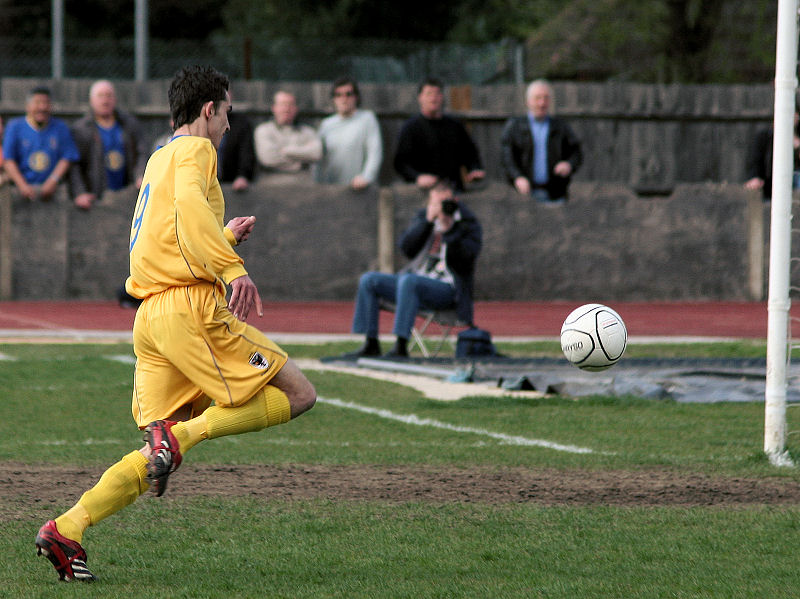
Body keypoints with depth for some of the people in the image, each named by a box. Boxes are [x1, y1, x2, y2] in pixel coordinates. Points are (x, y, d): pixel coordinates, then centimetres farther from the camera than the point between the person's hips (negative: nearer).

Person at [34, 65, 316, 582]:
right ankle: (184, 432, -19)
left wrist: (225, 237, 41)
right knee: (298, 395, -5)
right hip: (191, 307, -9)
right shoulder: (195, 149, 0)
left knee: (157, 460, 6)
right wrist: (233, 267, -30)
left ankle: (66, 530, -8)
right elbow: (189, 204, -23)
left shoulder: (159, 159, 28)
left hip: (150, 316, 9)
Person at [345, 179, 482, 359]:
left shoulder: (469, 223, 1)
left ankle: (401, 347, -40)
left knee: (408, 281, -36)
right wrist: (428, 221, -11)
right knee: (368, 280, -9)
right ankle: (371, 345, -10)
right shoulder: (422, 217, 14)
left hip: (447, 288, -6)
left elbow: (463, 257, -15)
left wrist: (449, 228, -22)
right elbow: (406, 247, -2)